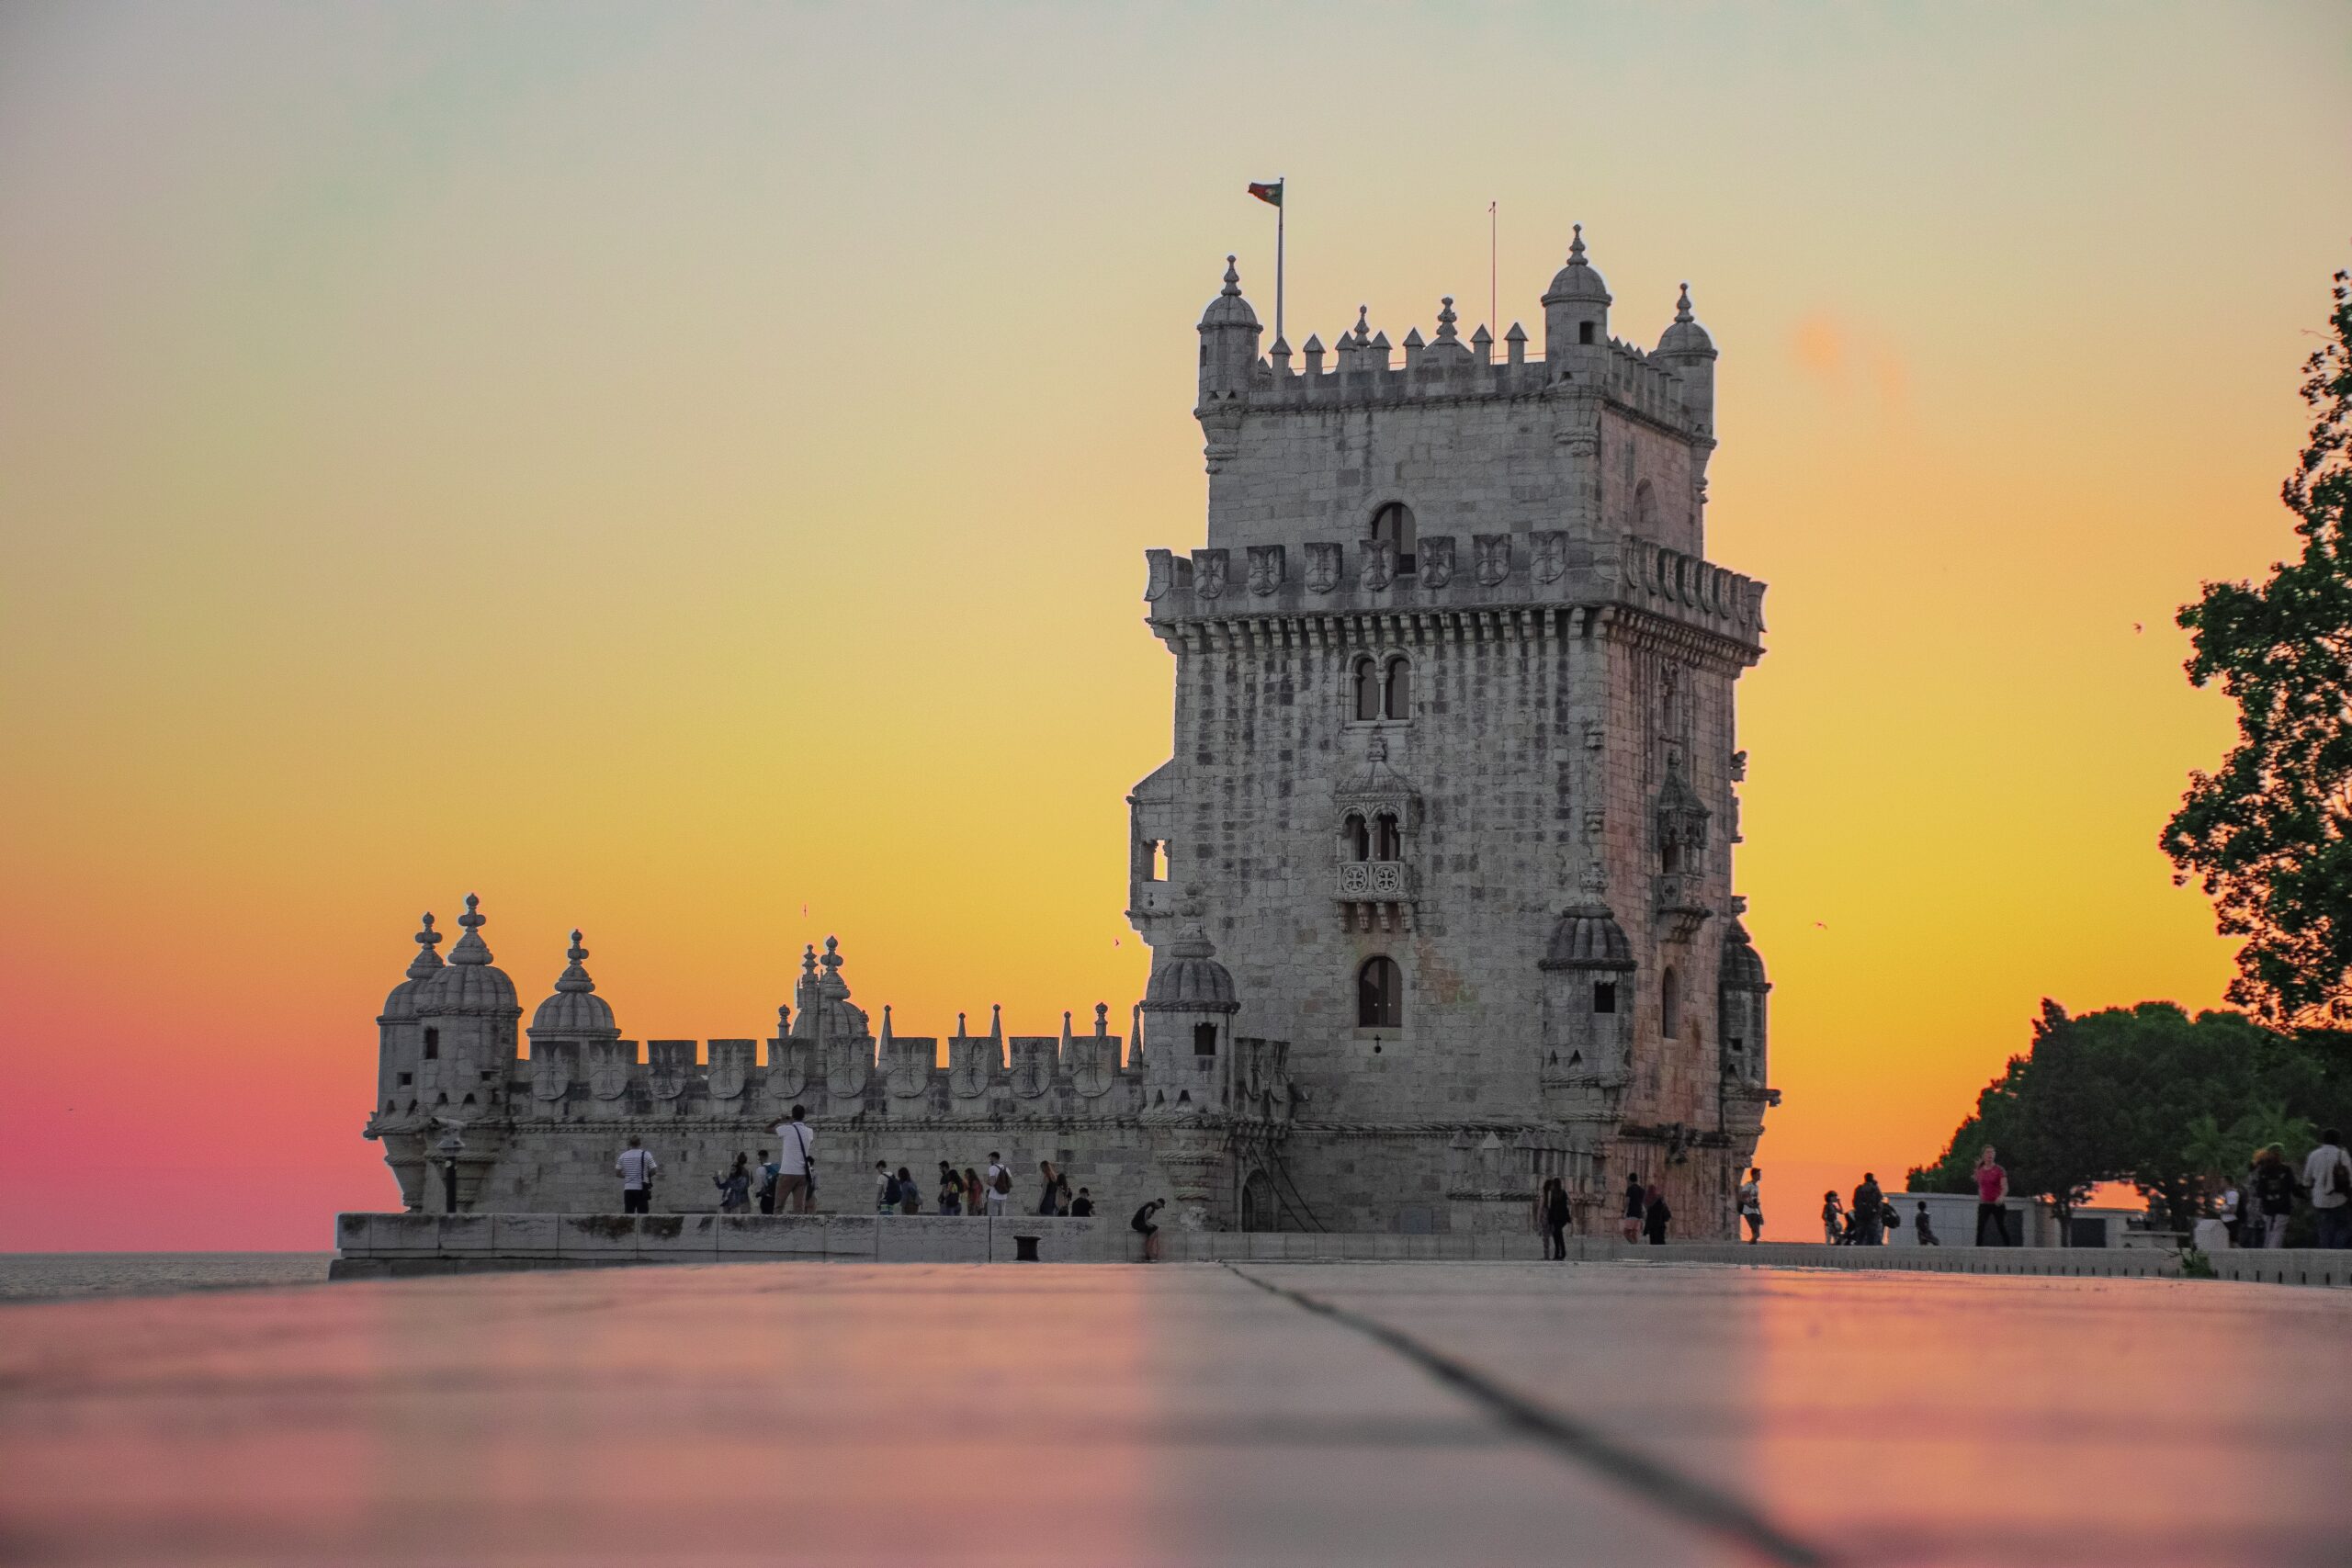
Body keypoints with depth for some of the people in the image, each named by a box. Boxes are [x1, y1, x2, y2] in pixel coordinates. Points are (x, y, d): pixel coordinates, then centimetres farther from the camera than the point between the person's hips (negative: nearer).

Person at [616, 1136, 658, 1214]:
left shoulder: (623, 1156, 3)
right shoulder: (646, 1155, -5)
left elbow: (617, 1173, 5)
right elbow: (654, 1171, -6)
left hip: (628, 1189, 2)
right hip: (642, 1189, -2)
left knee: (628, 1213, 6)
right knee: (642, 1213, 0)